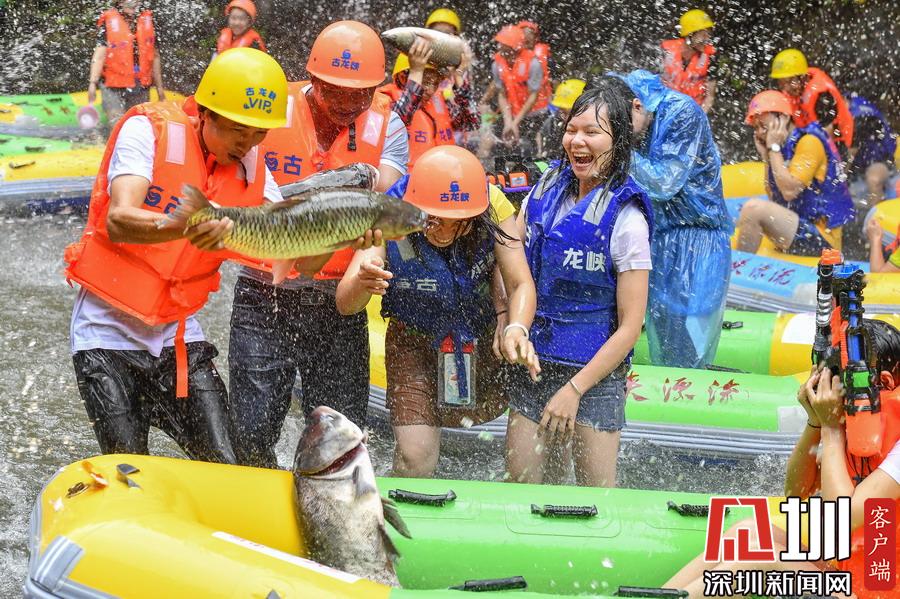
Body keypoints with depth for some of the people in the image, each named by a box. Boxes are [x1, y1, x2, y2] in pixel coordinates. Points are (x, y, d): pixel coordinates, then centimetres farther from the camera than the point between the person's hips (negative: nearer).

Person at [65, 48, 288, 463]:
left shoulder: (249, 165, 0)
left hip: (177, 334, 5)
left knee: (228, 470, -5)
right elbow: (119, 221, -31)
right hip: (110, 332, -4)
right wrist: (186, 227, -50)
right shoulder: (149, 131, -15)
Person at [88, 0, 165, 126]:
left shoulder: (147, 21, 11)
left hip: (141, 87, 4)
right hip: (113, 88, -4)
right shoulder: (108, 21, -1)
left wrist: (159, 87, 17)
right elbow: (99, 55, -8)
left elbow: (154, 57, 16)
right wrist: (93, 83, -18)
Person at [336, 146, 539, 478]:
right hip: (413, 341, -2)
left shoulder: (494, 208, -26)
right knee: (415, 458, -11)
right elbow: (345, 304, -35)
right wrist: (361, 284, -59)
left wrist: (516, 328, -46)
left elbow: (521, 283, -25)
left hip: (481, 337, 2)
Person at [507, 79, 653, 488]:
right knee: (520, 484, 6)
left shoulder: (626, 218, -12)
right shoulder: (547, 189, 3)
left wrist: (574, 389, -15)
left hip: (594, 370, -5)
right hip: (533, 362, 5)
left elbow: (630, 326, -12)